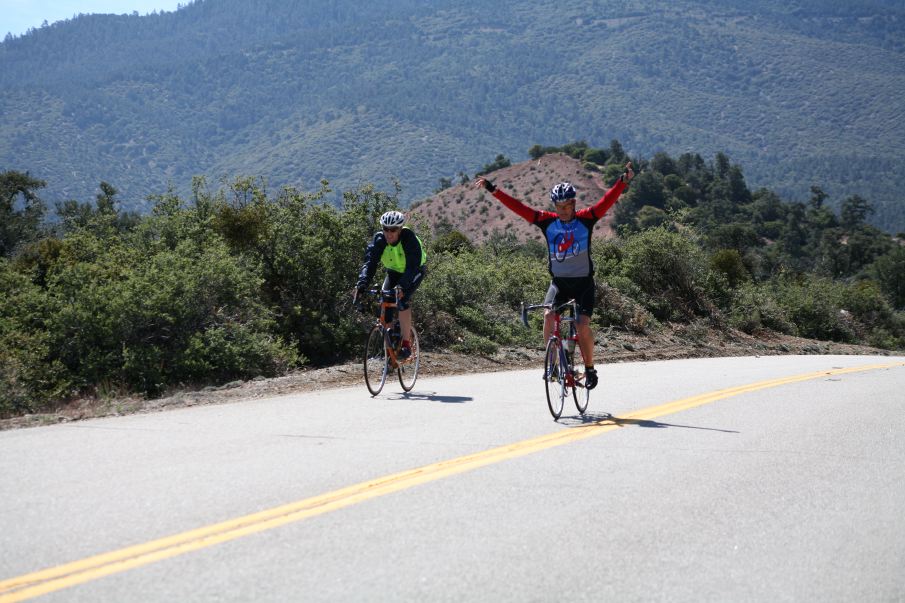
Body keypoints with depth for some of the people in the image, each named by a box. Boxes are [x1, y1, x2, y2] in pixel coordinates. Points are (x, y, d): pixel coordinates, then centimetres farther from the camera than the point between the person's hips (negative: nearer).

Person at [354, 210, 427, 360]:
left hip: (414, 271, -5)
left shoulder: (409, 238, -34)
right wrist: (361, 285, -45)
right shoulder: (379, 239, -23)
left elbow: (413, 266, -40)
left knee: (402, 300, -26)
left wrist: (402, 286, -54)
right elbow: (369, 262, -30)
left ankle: (406, 344, -22)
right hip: (394, 272, 5)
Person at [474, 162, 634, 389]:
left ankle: (590, 368, 4)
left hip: (583, 282, -2)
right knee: (548, 315, -20)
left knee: (582, 324, -14)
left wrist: (623, 181, -34)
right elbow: (518, 207, -5)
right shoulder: (547, 221, -3)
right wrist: (492, 190, -10)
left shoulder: (585, 219, -8)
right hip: (559, 281, 2)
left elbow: (607, 200, -19)